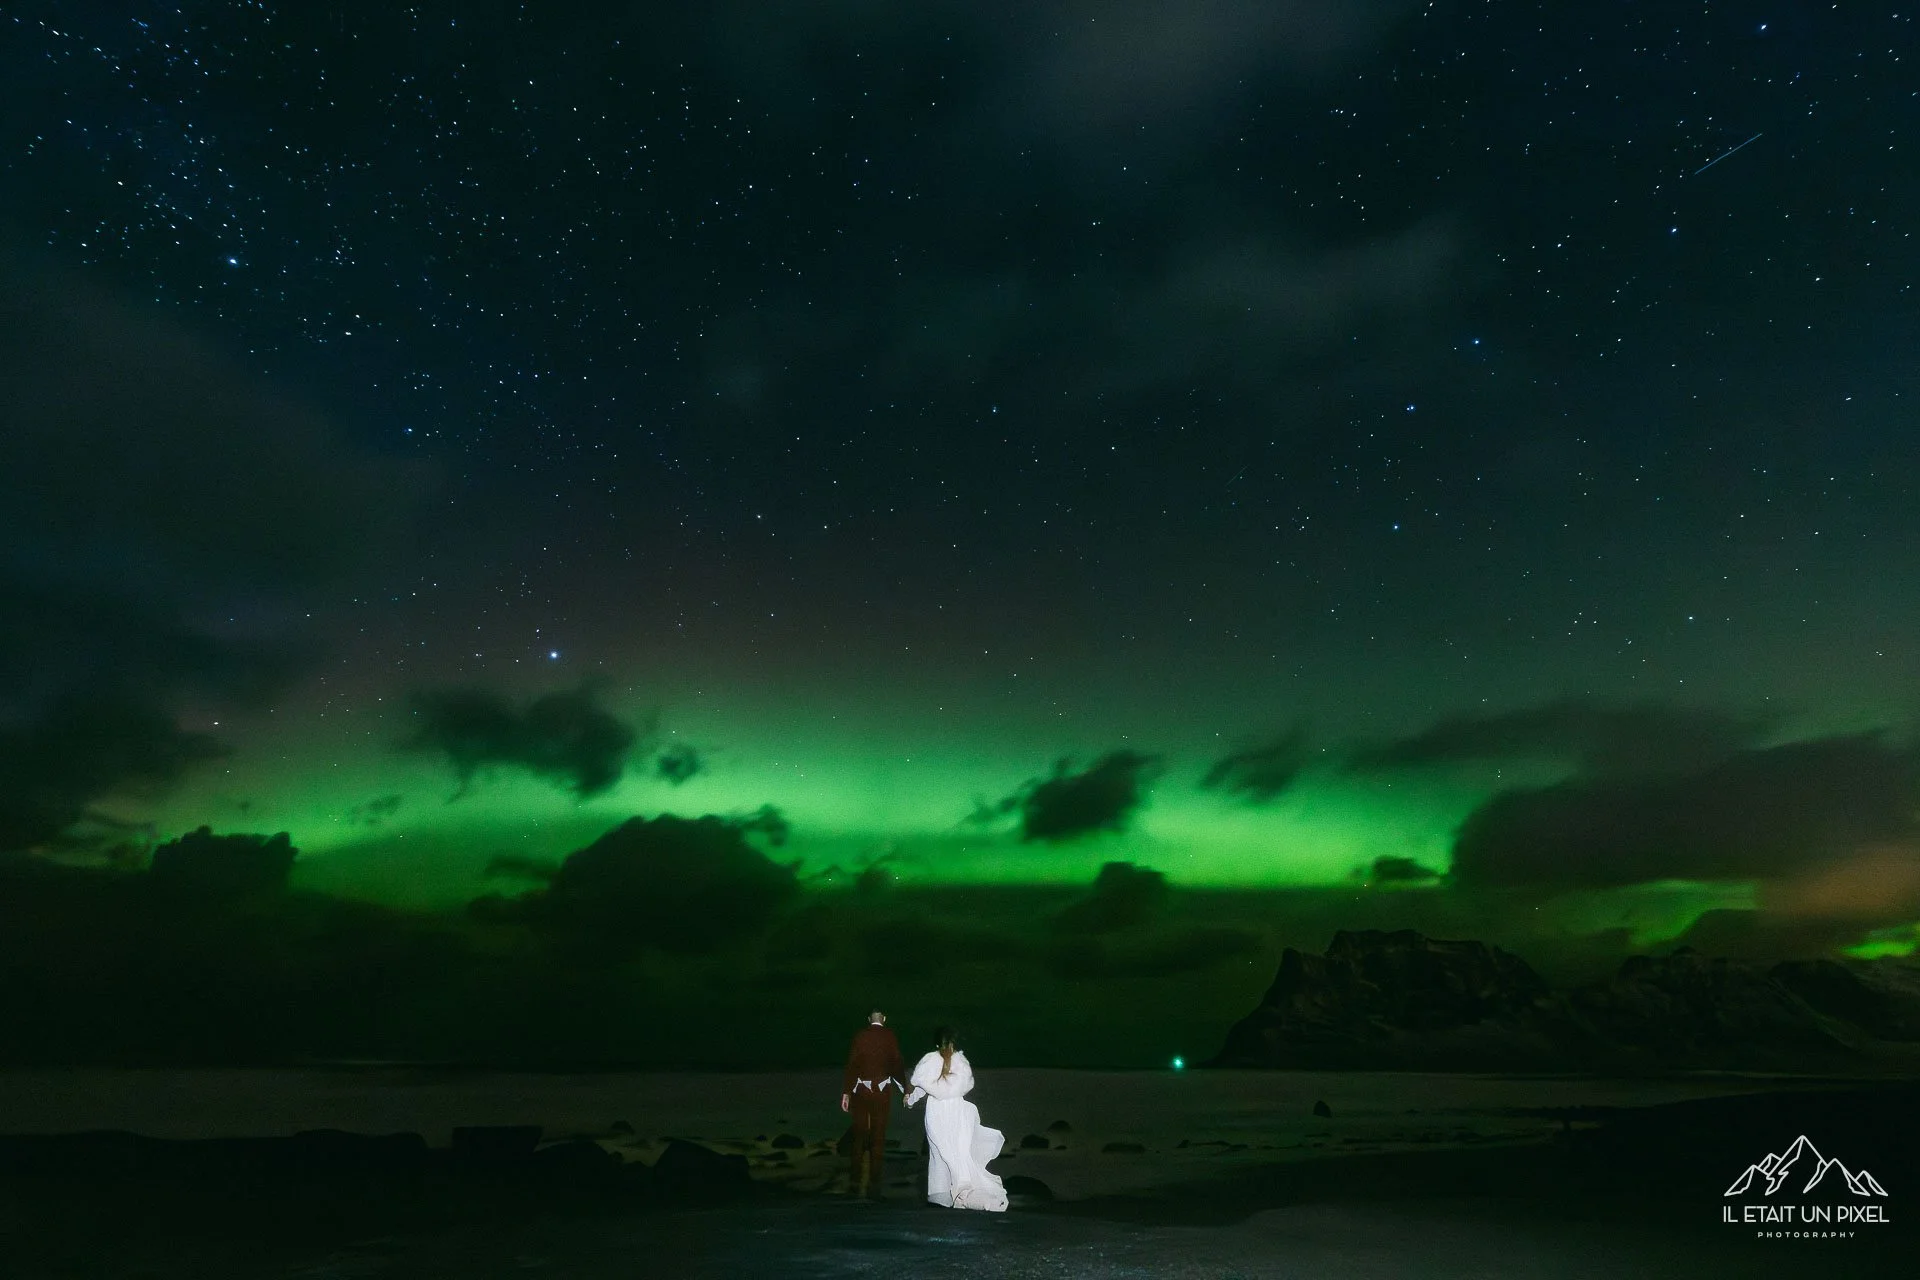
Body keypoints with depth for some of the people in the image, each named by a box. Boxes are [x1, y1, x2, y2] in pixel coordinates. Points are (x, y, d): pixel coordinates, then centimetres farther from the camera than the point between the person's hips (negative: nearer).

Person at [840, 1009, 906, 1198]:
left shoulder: (859, 1035, -2)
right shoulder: (890, 1037, -4)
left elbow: (851, 1063, -5)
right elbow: (897, 1063, -5)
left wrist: (845, 1092, -1)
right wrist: (905, 1089, 5)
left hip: (860, 1090, 1)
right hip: (882, 1091, -1)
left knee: (859, 1136, 12)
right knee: (878, 1138, 6)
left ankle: (856, 1182, 15)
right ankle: (874, 1184, 7)